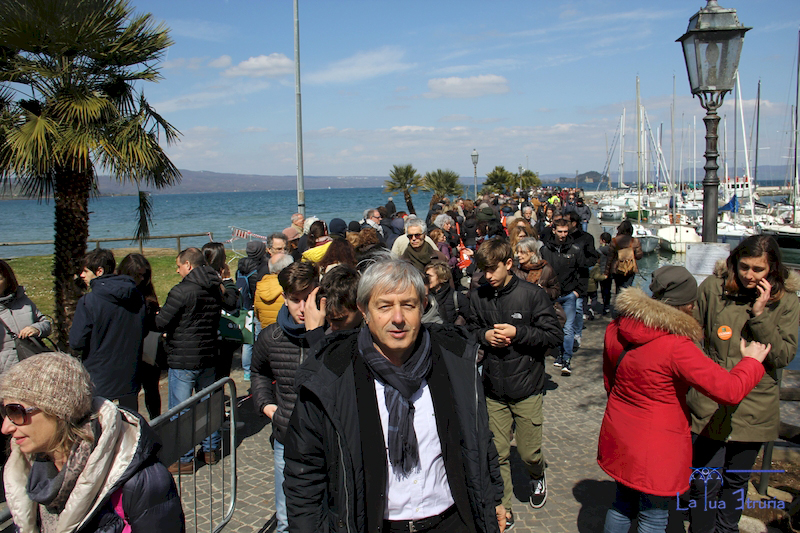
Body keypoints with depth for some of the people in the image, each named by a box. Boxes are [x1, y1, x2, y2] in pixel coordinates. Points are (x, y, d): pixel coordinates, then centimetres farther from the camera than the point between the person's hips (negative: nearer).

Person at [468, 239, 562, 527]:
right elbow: (470, 330, 12)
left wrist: (517, 333, -20)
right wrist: (484, 336, -10)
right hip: (493, 391, 2)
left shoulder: (533, 294, -11)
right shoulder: (478, 296, -2)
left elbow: (554, 335, -9)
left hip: (527, 388, -2)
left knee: (529, 453, 10)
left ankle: (537, 476, 45)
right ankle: (503, 509, 21)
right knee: (497, 454, 4)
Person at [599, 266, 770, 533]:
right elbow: (729, 390, -23)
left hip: (619, 438, 7)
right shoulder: (675, 346, -26)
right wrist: (751, 361, -3)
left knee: (622, 505, 24)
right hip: (654, 447, -7)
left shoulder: (616, 329, -4)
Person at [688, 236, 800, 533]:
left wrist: (760, 315, -19)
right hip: (710, 405, -1)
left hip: (754, 409, 2)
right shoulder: (712, 288, -6)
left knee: (737, 480, 18)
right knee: (706, 483, 1)